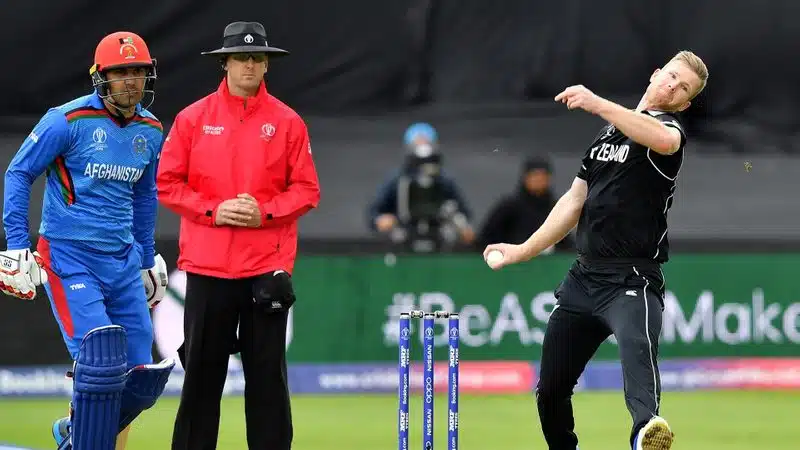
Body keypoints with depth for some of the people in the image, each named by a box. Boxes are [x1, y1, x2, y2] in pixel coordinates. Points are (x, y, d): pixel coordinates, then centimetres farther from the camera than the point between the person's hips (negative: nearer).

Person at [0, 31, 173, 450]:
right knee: (101, 363, -18)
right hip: (69, 258, -6)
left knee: (143, 376, 4)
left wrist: (148, 258, 25)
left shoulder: (151, 130, 7)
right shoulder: (68, 121, -11)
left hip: (122, 260, 6)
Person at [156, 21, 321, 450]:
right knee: (201, 370, 3)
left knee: (267, 373, 2)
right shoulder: (193, 118, 5)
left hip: (268, 265, 0)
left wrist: (265, 212, -12)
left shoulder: (287, 122, 5)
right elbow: (167, 183, 4)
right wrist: (213, 209, -10)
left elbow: (306, 189, 4)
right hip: (207, 265, 0)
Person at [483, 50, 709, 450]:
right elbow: (575, 201, 26)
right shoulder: (607, 132, 21)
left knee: (637, 347, -37)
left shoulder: (670, 127, -2)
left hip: (631, 281, -8)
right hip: (583, 277, 8)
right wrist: (523, 250, 22)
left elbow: (664, 139, -30)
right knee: (550, 390, 10)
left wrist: (598, 104, -34)